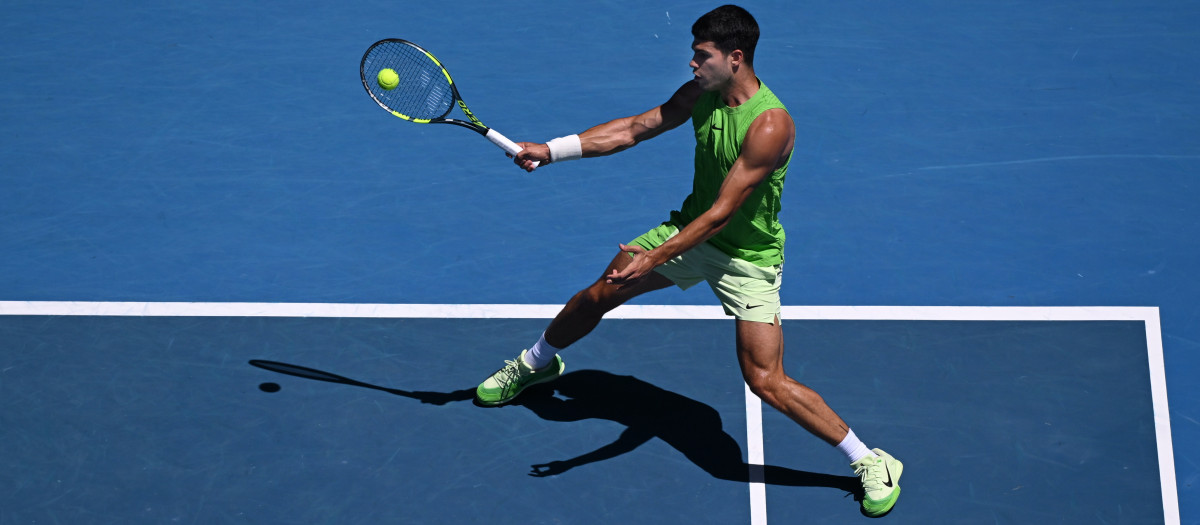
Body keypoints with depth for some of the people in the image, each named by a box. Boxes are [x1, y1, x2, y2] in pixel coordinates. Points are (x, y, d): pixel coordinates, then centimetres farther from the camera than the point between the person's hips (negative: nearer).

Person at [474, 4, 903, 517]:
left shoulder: (769, 126, -30)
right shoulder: (701, 93, -8)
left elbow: (722, 212, -30)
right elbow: (634, 128, 2)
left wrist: (655, 257, -34)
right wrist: (551, 149, -4)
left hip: (747, 258, -7)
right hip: (691, 229, 7)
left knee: (767, 382, -13)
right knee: (597, 296, 13)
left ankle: (872, 463, 0)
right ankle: (535, 363, 44)